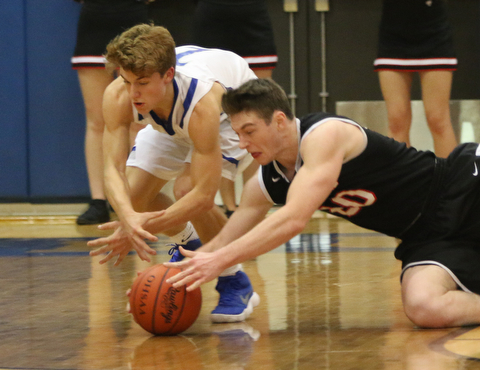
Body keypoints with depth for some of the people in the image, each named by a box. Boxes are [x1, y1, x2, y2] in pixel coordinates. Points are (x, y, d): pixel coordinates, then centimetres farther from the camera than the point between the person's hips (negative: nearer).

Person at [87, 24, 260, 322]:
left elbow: (204, 195, -45)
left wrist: (141, 229, -51)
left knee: (187, 189, -29)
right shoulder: (118, 97, -36)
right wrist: (128, 217, -57)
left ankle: (236, 285, -8)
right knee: (134, 195, -8)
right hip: (171, 121, 5)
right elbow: (113, 169, -36)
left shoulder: (201, 101, -47)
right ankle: (188, 243, 27)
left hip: (235, 109, -5)